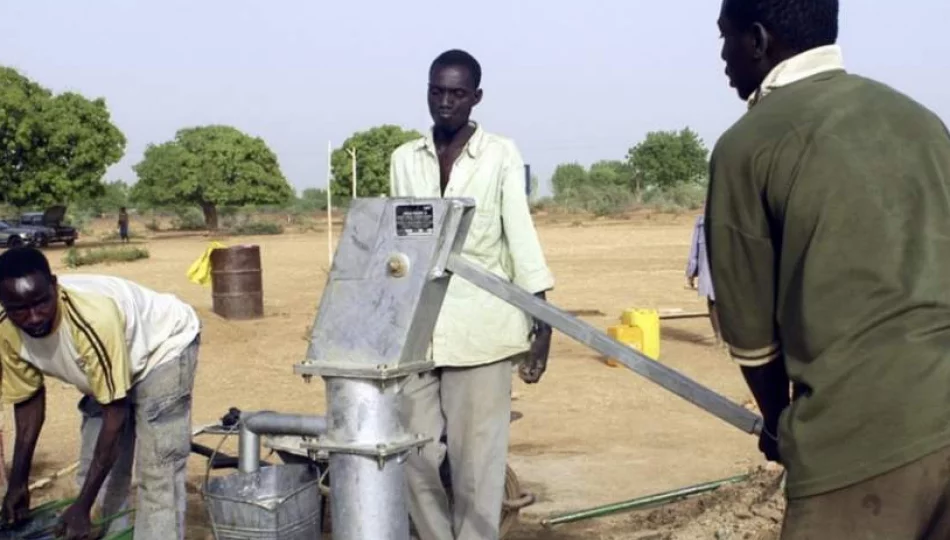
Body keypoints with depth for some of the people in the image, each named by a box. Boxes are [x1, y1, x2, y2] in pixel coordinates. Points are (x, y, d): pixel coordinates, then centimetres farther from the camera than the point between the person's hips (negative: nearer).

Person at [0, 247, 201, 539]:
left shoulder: (93, 319, -40)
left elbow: (115, 414, -35)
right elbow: (29, 399, -3)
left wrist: (82, 505, -33)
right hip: (111, 358, 7)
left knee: (157, 473, -14)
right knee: (94, 472, 7)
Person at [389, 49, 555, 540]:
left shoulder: (501, 155, 1)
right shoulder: (404, 159, 11)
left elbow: (521, 235, -2)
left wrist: (542, 322, -9)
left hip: (479, 328, -3)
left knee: (476, 458, 1)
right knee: (416, 455, 7)